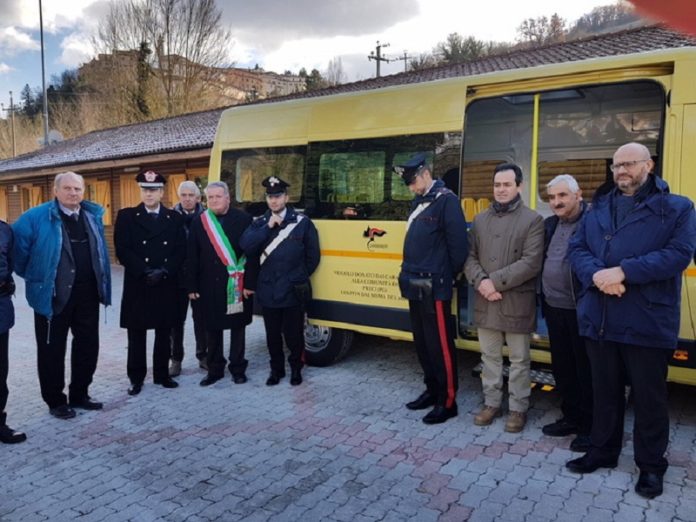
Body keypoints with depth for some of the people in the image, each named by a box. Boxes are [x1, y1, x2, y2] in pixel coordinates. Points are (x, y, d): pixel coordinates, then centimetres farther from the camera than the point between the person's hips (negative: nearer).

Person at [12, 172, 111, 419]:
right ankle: (55, 400, 22)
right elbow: (17, 246, -8)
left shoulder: (92, 215, 7)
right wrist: (32, 276, 0)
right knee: (52, 349, 7)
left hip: (87, 294, 5)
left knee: (88, 344, 12)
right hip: (53, 295, -5)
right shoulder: (36, 217, -9)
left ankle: (79, 394, 29)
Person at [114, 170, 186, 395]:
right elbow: (122, 250, -6)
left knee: (164, 333, 10)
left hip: (167, 286, 2)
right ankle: (136, 378, 17)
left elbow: (180, 251, 2)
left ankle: (162, 374, 22)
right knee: (136, 334, 6)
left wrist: (163, 271, -13)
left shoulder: (174, 218, 7)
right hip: (137, 286, -1)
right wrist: (145, 272, -15)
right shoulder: (126, 216, 3)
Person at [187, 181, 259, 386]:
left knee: (238, 327, 8)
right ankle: (214, 369, 24)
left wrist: (249, 283, -10)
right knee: (212, 328, 10)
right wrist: (192, 286, -1)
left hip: (237, 285, -2)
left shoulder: (243, 219, -3)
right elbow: (192, 257, 4)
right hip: (209, 285, 2)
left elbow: (252, 253, -6)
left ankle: (238, 369, 21)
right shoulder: (198, 222, 5)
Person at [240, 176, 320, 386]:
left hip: (293, 291, -2)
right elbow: (246, 246, -11)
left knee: (294, 333, 7)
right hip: (268, 290, 3)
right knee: (273, 334, 13)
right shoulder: (259, 223, 7)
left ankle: (296, 368, 27)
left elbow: (313, 256, 2)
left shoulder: (302, 222, -2)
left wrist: (300, 277, 3)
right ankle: (276, 368, 30)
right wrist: (268, 227, -15)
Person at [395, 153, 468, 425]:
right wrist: (408, 273, 12)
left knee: (440, 345, -1)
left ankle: (447, 402, 11)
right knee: (422, 343, 16)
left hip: (434, 288, -9)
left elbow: (458, 245, -16)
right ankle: (432, 391, 31)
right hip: (415, 286, 9)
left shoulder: (446, 200, -12)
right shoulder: (419, 203, 15)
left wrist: (447, 277, -7)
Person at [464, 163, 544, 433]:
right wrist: (481, 282, -13)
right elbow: (469, 257, 6)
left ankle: (518, 408, 22)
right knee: (489, 356, 15)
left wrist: (495, 281, -18)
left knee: (518, 359, 7)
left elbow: (531, 263, -13)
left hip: (517, 302, -4)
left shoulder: (532, 220, -3)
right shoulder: (480, 220, 11)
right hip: (485, 302, 4)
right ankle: (491, 403, 29)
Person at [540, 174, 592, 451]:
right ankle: (570, 417, 31)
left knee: (586, 369, 4)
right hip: (554, 308, 7)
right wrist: (544, 299, 13)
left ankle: (589, 426, 18)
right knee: (561, 367, 16)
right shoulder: (549, 224, 12)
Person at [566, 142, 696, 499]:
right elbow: (577, 248, 5)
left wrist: (623, 271, -22)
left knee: (649, 397, 9)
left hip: (647, 322, -4)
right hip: (599, 319, 4)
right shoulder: (598, 208, 13)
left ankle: (651, 465, 26)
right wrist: (596, 274, -16)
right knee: (605, 391, 17)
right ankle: (602, 451, 33)